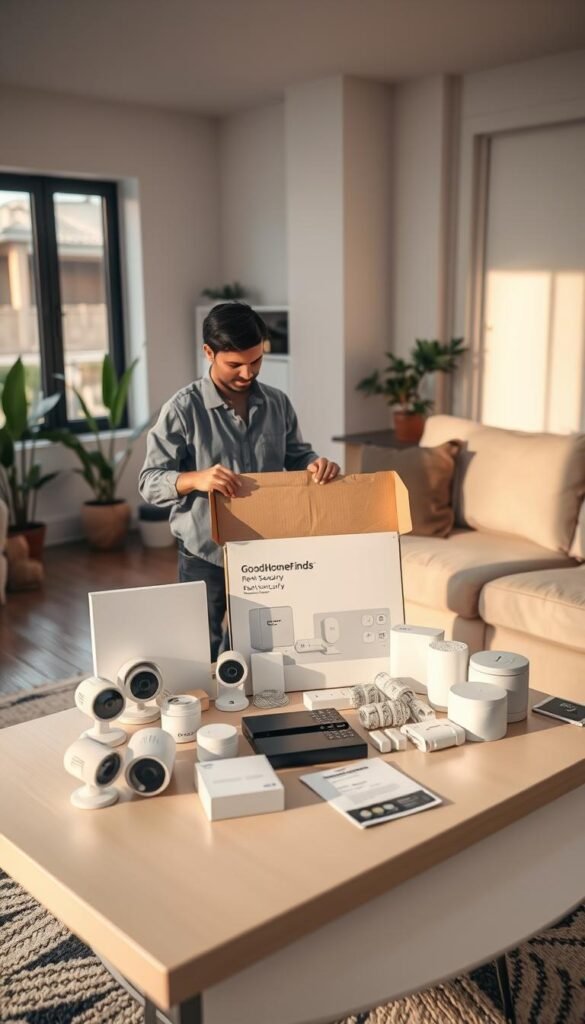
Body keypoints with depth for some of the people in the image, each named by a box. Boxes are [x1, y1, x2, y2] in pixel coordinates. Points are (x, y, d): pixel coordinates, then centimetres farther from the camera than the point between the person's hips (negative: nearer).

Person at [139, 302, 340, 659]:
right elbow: (150, 481, -12)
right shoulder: (184, 408, -10)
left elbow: (296, 456, 14)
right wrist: (196, 479, -31)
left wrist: (317, 463, -10)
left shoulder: (277, 403, 3)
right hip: (206, 557, -3)